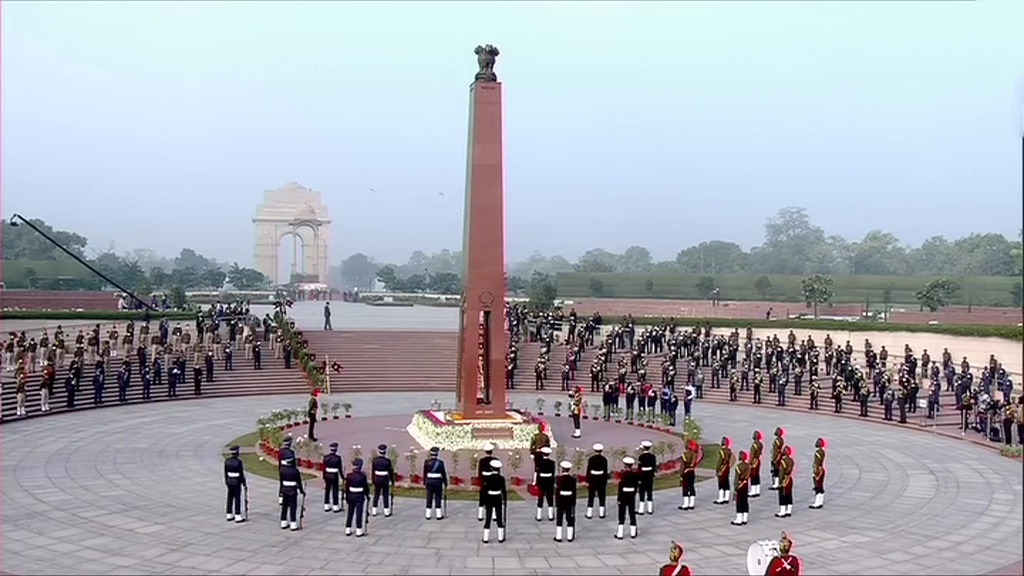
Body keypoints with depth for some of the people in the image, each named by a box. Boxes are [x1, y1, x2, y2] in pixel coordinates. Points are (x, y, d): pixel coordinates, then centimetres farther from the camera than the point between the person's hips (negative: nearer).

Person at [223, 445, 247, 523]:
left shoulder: (227, 461, 1)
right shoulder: (239, 461, -19)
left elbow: (225, 472, 8)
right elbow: (241, 473, -16)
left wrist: (226, 481, 18)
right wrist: (244, 482, -6)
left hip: (229, 482, 7)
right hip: (237, 482, -7)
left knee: (230, 498, 14)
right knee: (237, 498, -2)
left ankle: (229, 515, 20)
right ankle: (238, 517, 0)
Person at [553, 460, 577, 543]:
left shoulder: (559, 478, -13)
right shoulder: (573, 479, -6)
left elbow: (557, 492, -12)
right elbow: (574, 492, -2)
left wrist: (556, 503, -5)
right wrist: (574, 502, 7)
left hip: (561, 500, -2)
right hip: (570, 501, 2)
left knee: (559, 519, 8)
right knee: (570, 519, 9)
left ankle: (558, 537, 10)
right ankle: (570, 537, 12)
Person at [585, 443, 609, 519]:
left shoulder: (591, 459, -10)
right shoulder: (604, 459, -7)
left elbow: (588, 470, -9)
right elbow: (605, 471, -3)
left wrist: (587, 481, -2)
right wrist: (605, 481, 6)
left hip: (592, 479, -1)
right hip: (601, 480, 1)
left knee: (591, 497, 7)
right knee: (601, 497, 11)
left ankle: (589, 514, 8)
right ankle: (601, 513, 13)